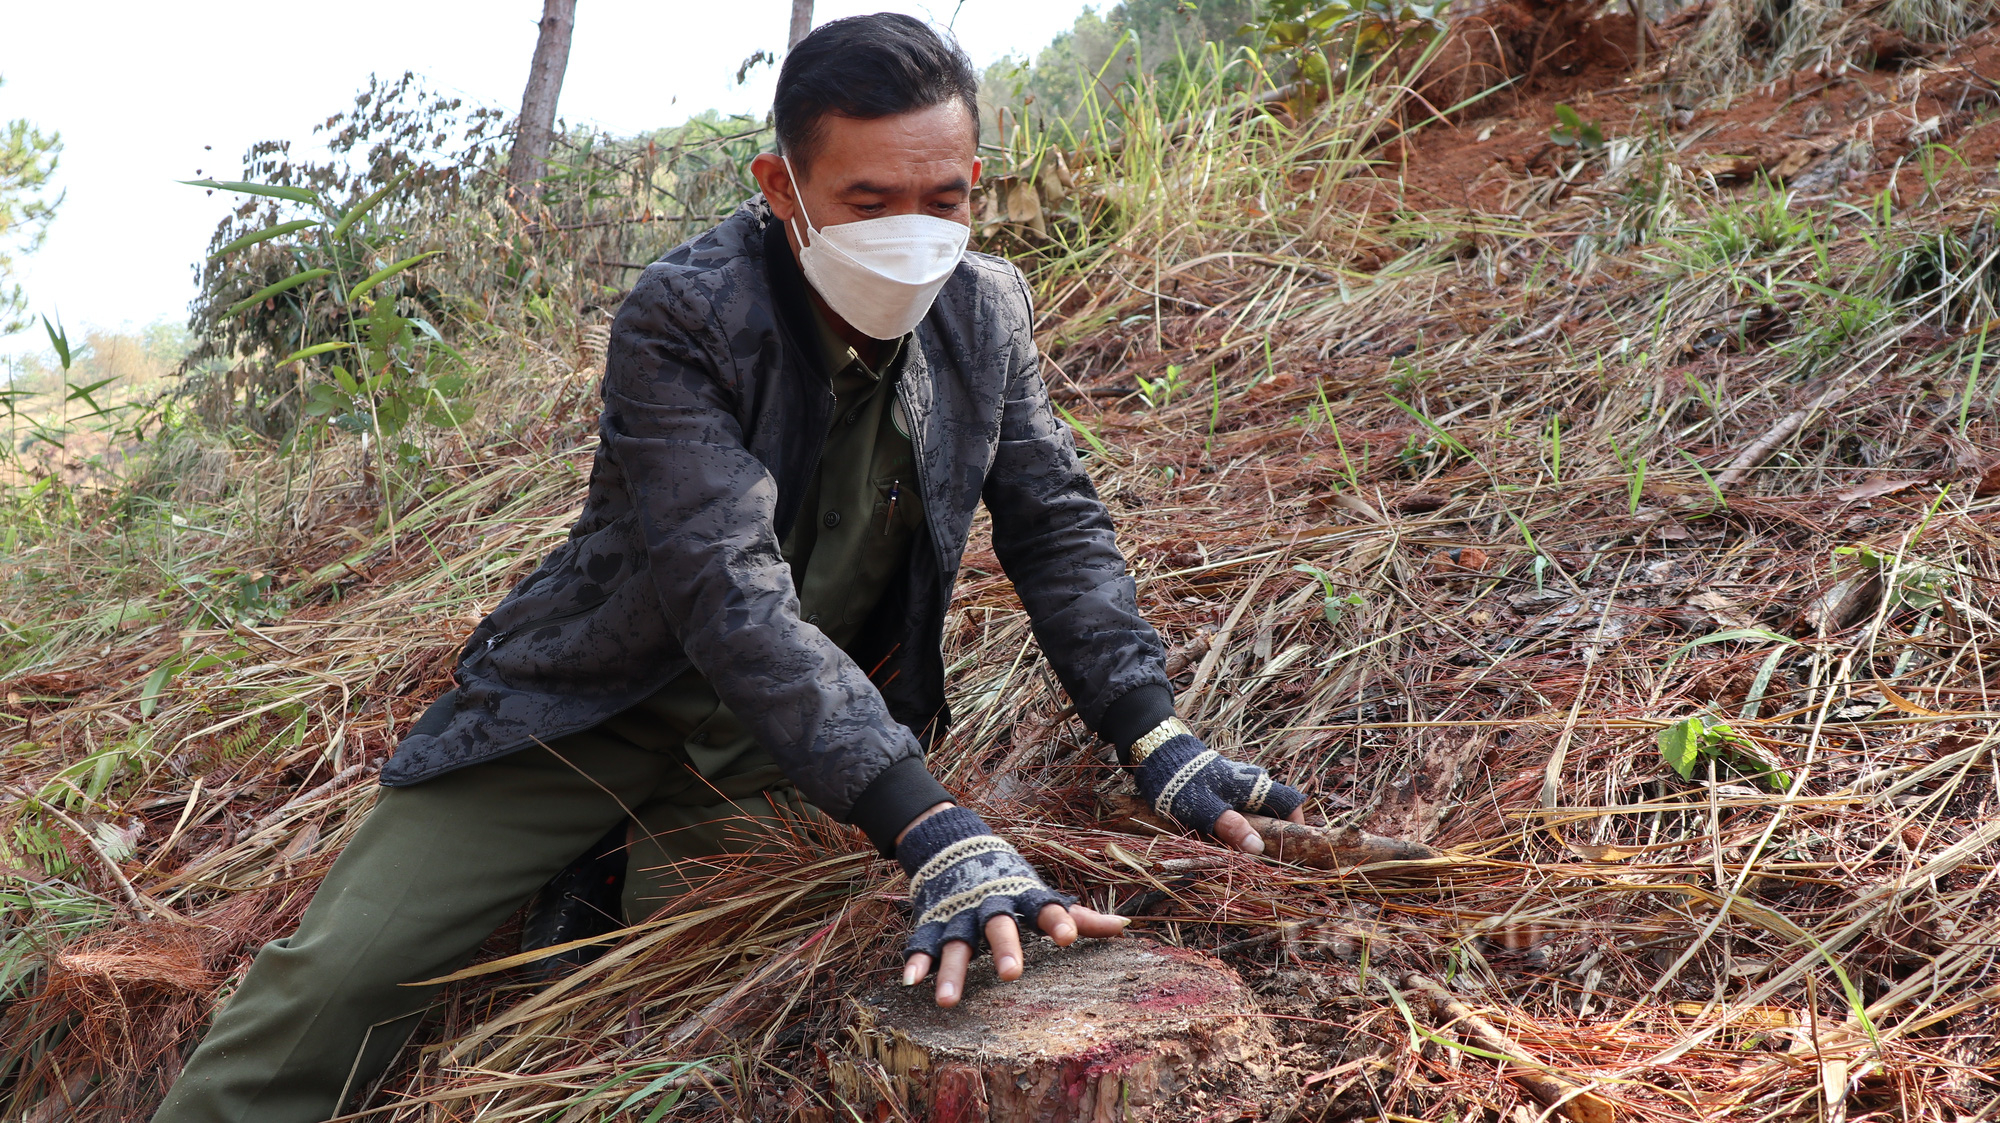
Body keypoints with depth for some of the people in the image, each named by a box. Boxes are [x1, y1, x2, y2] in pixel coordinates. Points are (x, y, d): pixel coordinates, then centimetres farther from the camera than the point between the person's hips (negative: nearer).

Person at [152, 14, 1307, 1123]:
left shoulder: (986, 309, -7)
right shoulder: (683, 315, -24)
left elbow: (1059, 527, -1)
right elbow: (731, 594, -33)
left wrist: (1159, 740, -16)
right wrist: (932, 831, -42)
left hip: (813, 724, 4)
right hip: (604, 699, -3)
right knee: (337, 974, -8)